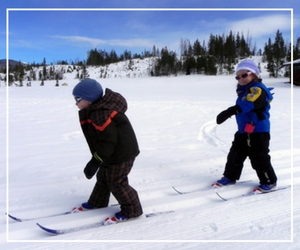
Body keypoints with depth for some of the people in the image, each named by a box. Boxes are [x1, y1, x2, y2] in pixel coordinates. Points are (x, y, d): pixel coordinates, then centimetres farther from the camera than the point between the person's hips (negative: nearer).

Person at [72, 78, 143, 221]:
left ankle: (132, 209, 19)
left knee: (117, 183, 2)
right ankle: (97, 202, 44)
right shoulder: (97, 111, 4)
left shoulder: (101, 114, -30)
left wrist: (95, 162, -27)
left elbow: (108, 141, -31)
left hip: (121, 155, -11)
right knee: (103, 177, 24)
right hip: (113, 154, 11)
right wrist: (98, 161, 22)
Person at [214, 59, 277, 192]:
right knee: (235, 155, 14)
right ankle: (230, 176, 29)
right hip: (243, 132, 9)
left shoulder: (258, 89, -17)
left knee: (259, 159, -1)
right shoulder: (244, 91, 12)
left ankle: (269, 182, 16)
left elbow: (246, 105, -37)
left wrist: (229, 112, -50)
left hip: (258, 132, -9)